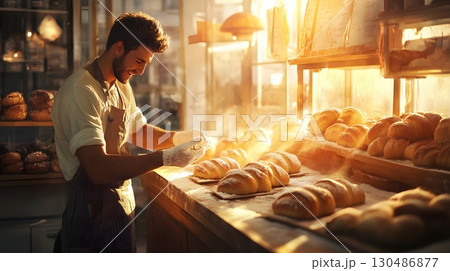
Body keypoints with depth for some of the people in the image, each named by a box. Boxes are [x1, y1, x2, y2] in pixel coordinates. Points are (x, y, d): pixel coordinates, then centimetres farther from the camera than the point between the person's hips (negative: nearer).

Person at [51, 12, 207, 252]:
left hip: (123, 204, 9)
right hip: (92, 212, -9)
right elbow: (98, 168, -30)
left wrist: (178, 138, 0)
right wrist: (165, 158, -30)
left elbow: (140, 131, 20)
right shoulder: (79, 92, -22)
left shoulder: (121, 86, 8)